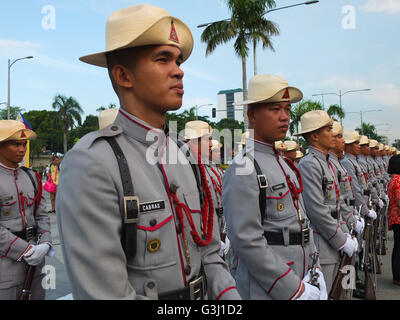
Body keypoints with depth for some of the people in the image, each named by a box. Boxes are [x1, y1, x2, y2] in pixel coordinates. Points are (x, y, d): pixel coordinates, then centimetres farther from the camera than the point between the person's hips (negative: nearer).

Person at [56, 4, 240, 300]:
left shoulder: (187, 156, -1)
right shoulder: (91, 163, -22)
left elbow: (208, 253, 4)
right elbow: (104, 291, -24)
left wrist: (229, 293, -14)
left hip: (203, 293, 6)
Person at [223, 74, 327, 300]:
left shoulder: (285, 165, 9)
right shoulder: (243, 170, -18)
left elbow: (302, 220, 13)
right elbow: (246, 241, -23)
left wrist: (314, 271, 3)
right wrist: (295, 290, -19)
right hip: (268, 291, -8)